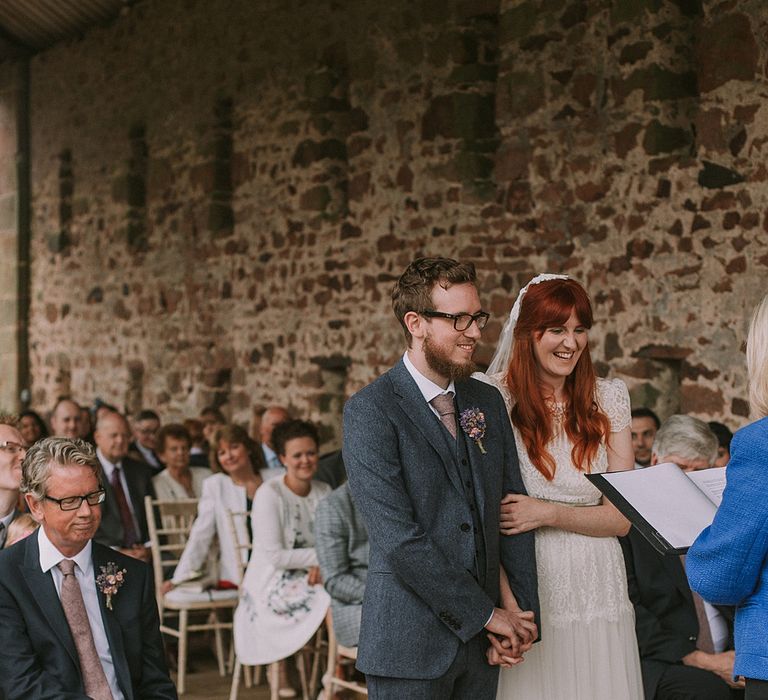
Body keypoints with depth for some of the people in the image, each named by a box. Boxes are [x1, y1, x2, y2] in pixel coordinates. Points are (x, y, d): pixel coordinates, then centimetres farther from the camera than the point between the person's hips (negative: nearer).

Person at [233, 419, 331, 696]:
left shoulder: (324, 491, 7)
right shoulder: (269, 494, -12)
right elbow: (274, 556, -16)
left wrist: (320, 564, -18)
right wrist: (320, 556, -14)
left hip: (308, 577, 5)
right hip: (272, 585, -5)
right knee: (332, 600, -27)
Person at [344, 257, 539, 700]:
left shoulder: (488, 402, 10)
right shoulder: (370, 410, -11)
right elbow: (398, 537, -17)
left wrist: (519, 613, -2)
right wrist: (486, 614, -13)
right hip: (410, 645, -5)